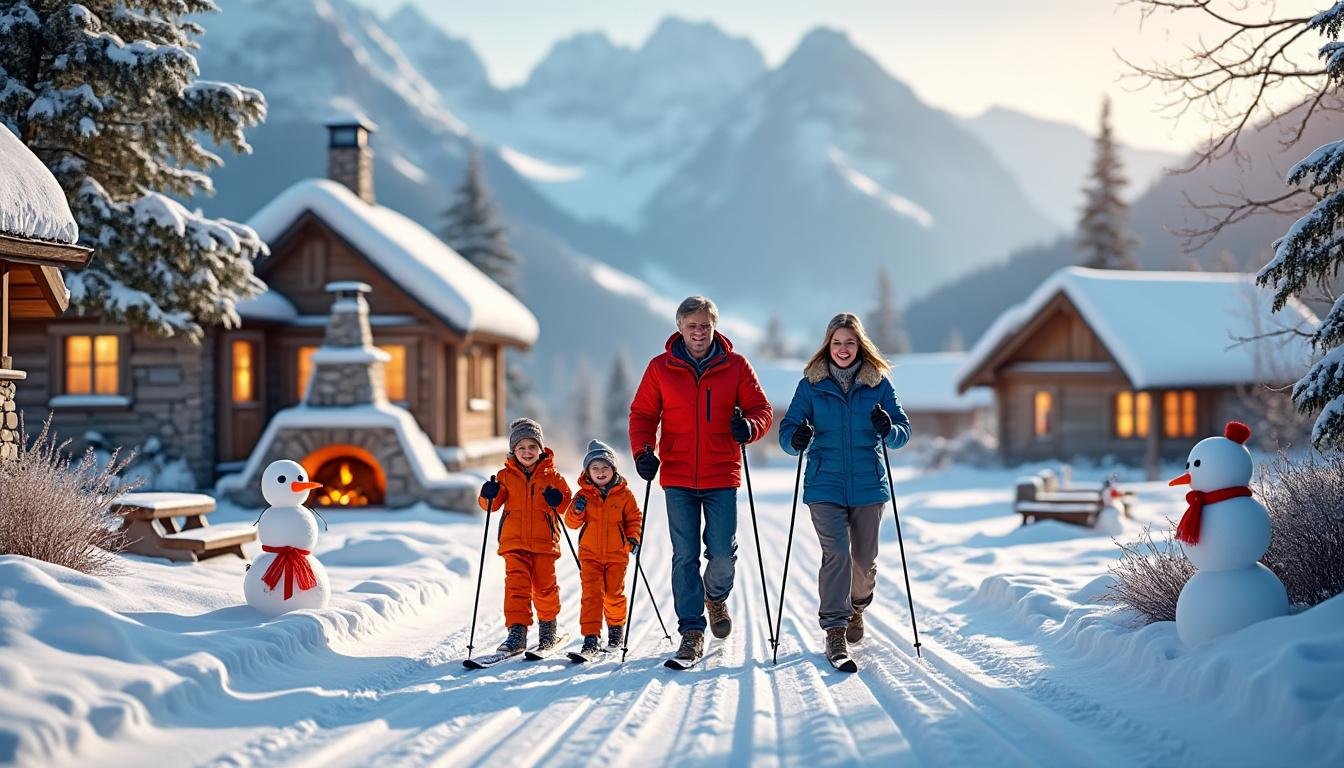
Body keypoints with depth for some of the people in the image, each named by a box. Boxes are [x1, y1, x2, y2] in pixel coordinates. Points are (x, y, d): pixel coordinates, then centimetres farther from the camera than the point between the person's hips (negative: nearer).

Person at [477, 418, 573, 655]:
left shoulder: (551, 475, 4)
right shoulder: (506, 476, 6)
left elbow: (567, 500, 5)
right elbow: (492, 504, 4)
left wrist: (558, 500, -17)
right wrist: (489, 496, -18)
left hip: (544, 541, 0)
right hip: (514, 541, 0)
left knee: (545, 586, 7)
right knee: (517, 585, -8)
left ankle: (548, 626, 27)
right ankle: (517, 632, -9)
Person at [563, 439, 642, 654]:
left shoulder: (624, 494, 0)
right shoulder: (584, 494, 1)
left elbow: (634, 517, 8)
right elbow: (571, 522, 2)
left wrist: (633, 538, -6)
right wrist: (577, 510, -19)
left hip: (616, 554, 0)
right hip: (590, 554, 0)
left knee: (614, 594, 9)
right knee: (591, 594, -7)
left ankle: (616, 627, 33)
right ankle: (591, 636, -8)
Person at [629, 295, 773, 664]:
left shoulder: (736, 366, 3)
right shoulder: (660, 368, 4)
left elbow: (760, 409, 5)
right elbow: (642, 414, 8)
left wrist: (749, 427, -17)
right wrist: (643, 452, -8)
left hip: (721, 476, 0)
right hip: (677, 478, 0)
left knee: (722, 553, -2)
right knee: (685, 557, 0)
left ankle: (716, 598, 31)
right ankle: (691, 632, 8)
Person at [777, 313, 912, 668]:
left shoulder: (879, 383, 4)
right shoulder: (811, 385, 3)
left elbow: (904, 431, 1)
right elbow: (787, 429, -1)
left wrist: (888, 430, -22)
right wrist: (795, 439, -24)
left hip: (868, 486, 2)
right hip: (825, 487, -1)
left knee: (864, 559, 9)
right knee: (836, 553, -16)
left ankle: (856, 608, 38)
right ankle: (834, 628, -12)